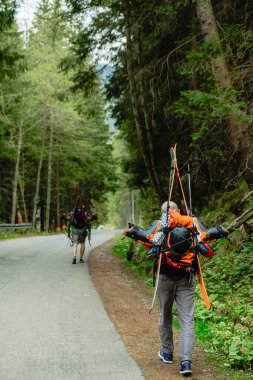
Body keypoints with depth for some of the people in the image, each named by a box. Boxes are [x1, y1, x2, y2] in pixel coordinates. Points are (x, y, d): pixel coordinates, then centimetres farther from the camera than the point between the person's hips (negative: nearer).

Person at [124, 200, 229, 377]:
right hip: (187, 278, 1)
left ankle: (167, 352, 33)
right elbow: (206, 235, -10)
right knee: (187, 320, -1)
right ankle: (186, 361, -11)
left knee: (165, 316, 18)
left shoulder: (160, 224, 0)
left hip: (166, 277, 0)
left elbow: (149, 236, -18)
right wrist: (222, 231, 6)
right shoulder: (193, 223, 4)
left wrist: (132, 231, -5)